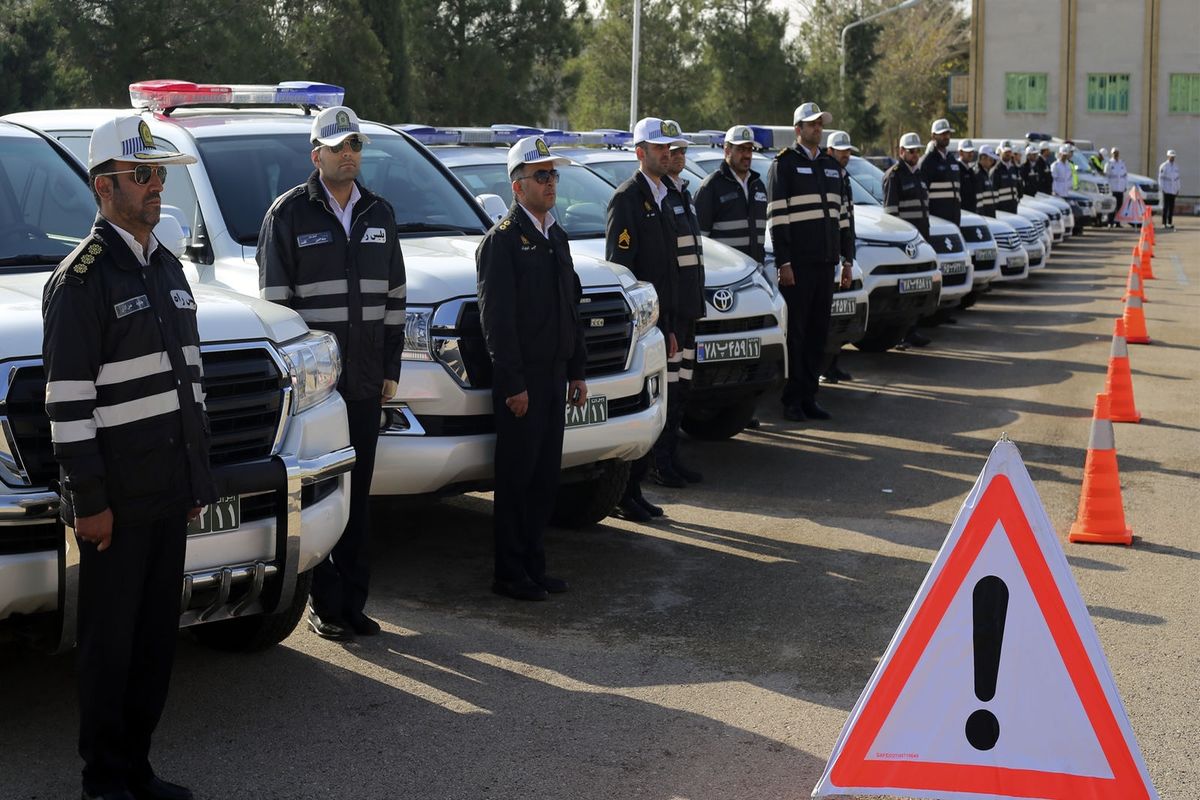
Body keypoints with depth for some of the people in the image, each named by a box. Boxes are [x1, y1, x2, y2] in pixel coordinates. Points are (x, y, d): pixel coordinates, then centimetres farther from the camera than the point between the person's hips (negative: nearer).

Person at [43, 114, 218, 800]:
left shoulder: (169, 268, 14)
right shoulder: (82, 279, -11)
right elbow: (68, 399, -15)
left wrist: (199, 474, 17)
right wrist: (88, 499, -17)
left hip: (171, 489, 8)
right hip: (118, 497, -7)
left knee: (158, 634, 12)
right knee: (110, 640, 3)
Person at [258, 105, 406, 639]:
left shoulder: (379, 214, 12)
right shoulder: (289, 214, -3)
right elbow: (274, 299, -5)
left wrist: (391, 368, 11)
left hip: (365, 382, 5)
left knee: (359, 496, 9)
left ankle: (352, 600, 17)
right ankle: (324, 603, 9)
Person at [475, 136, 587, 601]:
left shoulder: (556, 237, 16)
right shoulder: (502, 240, -10)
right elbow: (497, 318, -15)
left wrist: (577, 371, 15)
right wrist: (513, 384, -18)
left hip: (555, 374, 8)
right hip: (521, 378, -8)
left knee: (545, 476, 11)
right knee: (516, 479, -1)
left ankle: (533, 566, 20)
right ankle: (510, 574, 6)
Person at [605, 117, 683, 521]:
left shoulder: (661, 198, 18)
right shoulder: (627, 198, -10)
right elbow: (618, 267, -15)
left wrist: (669, 328, 18)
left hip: (657, 319, 9)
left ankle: (635, 490, 17)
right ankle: (622, 493, 1)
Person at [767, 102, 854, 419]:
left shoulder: (831, 166, 17)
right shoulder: (784, 164, -3)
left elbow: (842, 213, 20)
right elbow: (777, 216, -10)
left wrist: (847, 257, 14)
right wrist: (783, 262, -16)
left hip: (825, 261, 6)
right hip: (797, 263, -6)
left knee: (818, 333, 8)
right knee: (795, 333, -3)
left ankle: (809, 396, 14)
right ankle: (792, 401, 3)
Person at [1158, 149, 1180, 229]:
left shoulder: (1176, 166, 13)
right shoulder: (1163, 166, -4)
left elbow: (1177, 178, 17)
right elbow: (1161, 178, -5)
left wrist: (1178, 189, 12)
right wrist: (1162, 189, -11)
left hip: (1173, 190, 5)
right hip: (1166, 190, -5)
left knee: (1172, 207, 4)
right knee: (1166, 206, -6)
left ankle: (1170, 223, 8)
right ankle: (1164, 223, -4)